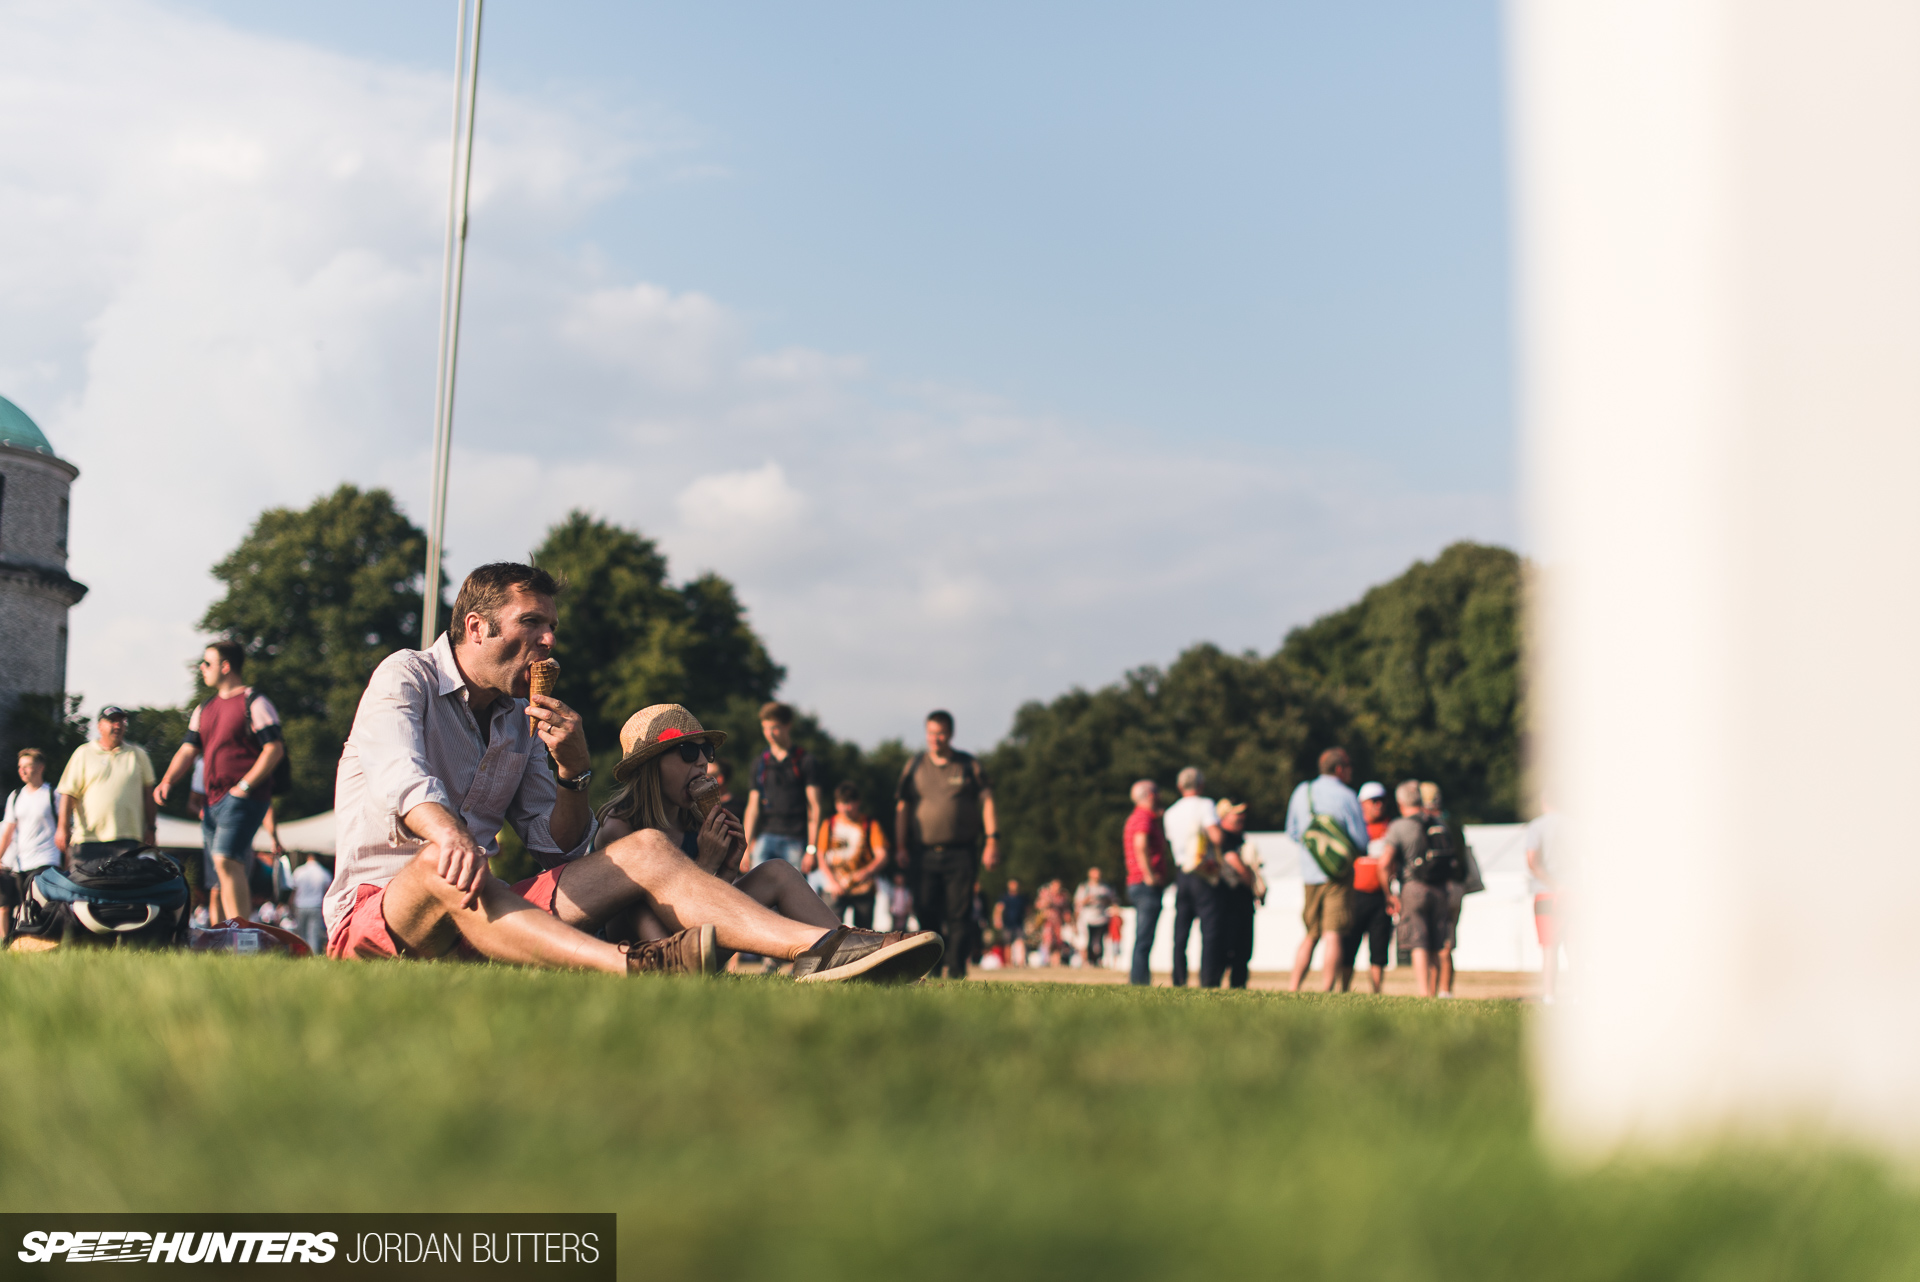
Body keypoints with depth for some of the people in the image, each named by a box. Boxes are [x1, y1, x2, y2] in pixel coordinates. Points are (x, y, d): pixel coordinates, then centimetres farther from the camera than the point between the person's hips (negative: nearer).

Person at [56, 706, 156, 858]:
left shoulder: (138, 755, 14)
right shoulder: (83, 754, 9)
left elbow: (148, 793, 14)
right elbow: (68, 794, 3)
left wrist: (150, 829, 9)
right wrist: (63, 828, -6)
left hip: (128, 840, 1)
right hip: (88, 838, -1)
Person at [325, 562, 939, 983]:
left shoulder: (520, 717, 18)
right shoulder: (406, 676, 0)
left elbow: (559, 851, 10)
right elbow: (398, 772, -23)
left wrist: (573, 771, -9)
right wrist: (446, 830, -45)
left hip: (480, 912, 6)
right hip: (380, 908, -6)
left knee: (646, 850, -13)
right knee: (445, 865, -41)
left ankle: (813, 946, -35)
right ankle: (636, 968, -63)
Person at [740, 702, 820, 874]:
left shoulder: (805, 760, 4)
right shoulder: (760, 764, 14)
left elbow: (814, 807, 0)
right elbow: (753, 807, 14)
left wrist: (811, 848, -6)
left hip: (795, 841, -2)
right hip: (766, 839, 2)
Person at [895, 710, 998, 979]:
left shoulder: (969, 765, 7)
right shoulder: (915, 766, 12)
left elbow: (987, 802, 5)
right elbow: (902, 808, 12)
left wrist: (992, 840, -5)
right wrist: (901, 847, 4)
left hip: (961, 853, -1)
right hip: (925, 853, 1)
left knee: (959, 915, -4)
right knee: (927, 915, -2)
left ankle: (956, 973, -1)